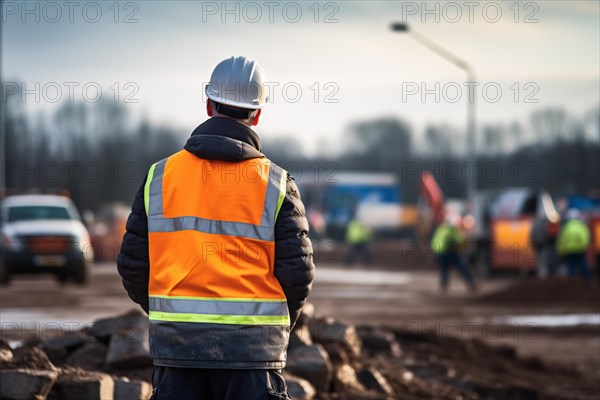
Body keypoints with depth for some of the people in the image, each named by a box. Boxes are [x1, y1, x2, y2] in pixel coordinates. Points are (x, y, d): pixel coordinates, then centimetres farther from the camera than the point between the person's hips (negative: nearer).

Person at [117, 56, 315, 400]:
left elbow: (133, 265, 4)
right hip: (253, 347, -2)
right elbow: (298, 271, -4)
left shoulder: (160, 176, 3)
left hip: (177, 344, 2)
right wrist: (280, 323, 15)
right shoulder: (276, 183, -2)